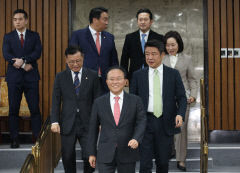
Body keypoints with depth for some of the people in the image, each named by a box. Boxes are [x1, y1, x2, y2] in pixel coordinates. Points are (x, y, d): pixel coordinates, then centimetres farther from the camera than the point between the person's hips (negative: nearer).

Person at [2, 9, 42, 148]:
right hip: (14, 78, 0)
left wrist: (23, 60, -18)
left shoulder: (34, 36, 9)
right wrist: (23, 65, -14)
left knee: (35, 109, -1)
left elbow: (37, 53, -6)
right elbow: (6, 54, -6)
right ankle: (15, 139, 9)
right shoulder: (8, 37, 8)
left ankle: (37, 137, 6)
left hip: (31, 77, 0)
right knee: (13, 109, 2)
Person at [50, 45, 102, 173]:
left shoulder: (92, 76, 2)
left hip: (87, 125, -1)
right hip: (67, 125, 1)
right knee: (68, 158, 9)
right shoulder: (60, 77, 5)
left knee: (89, 157, -5)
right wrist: (54, 121, -5)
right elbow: (56, 101, 4)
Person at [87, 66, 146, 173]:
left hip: (127, 153, 1)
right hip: (105, 156, 0)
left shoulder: (135, 101, 3)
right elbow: (93, 129, 6)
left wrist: (136, 139, -21)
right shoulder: (99, 103, 4)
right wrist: (92, 153, 6)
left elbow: (141, 121, -3)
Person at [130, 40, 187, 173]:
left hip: (165, 123, 1)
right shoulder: (138, 75, 5)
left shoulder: (173, 74, 4)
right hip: (145, 122, 0)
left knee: (163, 162, 12)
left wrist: (180, 114, -14)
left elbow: (181, 97, 3)